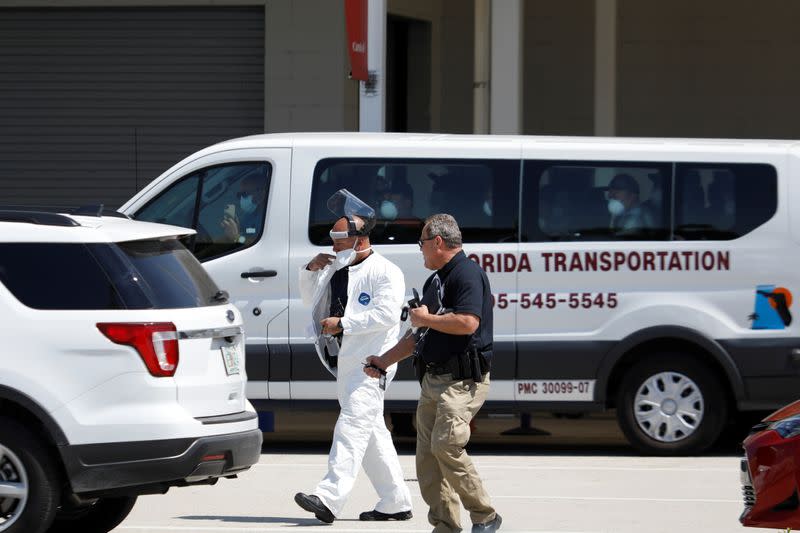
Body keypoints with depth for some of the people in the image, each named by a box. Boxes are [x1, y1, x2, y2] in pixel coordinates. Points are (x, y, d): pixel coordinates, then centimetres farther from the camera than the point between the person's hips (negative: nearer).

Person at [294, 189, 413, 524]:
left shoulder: (384, 272, -7)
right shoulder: (337, 270, 19)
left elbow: (386, 314, -19)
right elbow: (311, 299, 29)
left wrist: (342, 323, -20)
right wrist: (311, 270, 10)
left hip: (370, 364, -9)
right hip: (346, 364, 9)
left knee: (352, 424, -18)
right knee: (372, 432, 11)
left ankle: (330, 498, -30)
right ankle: (395, 503, 17)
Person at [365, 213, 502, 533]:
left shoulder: (467, 274, -10)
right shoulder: (434, 281, 21)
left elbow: (467, 323, -25)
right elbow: (421, 334, 29)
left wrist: (425, 318, -11)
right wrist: (385, 360, 26)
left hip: (463, 381, -10)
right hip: (434, 379, 10)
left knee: (446, 446, -20)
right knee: (427, 454, 4)